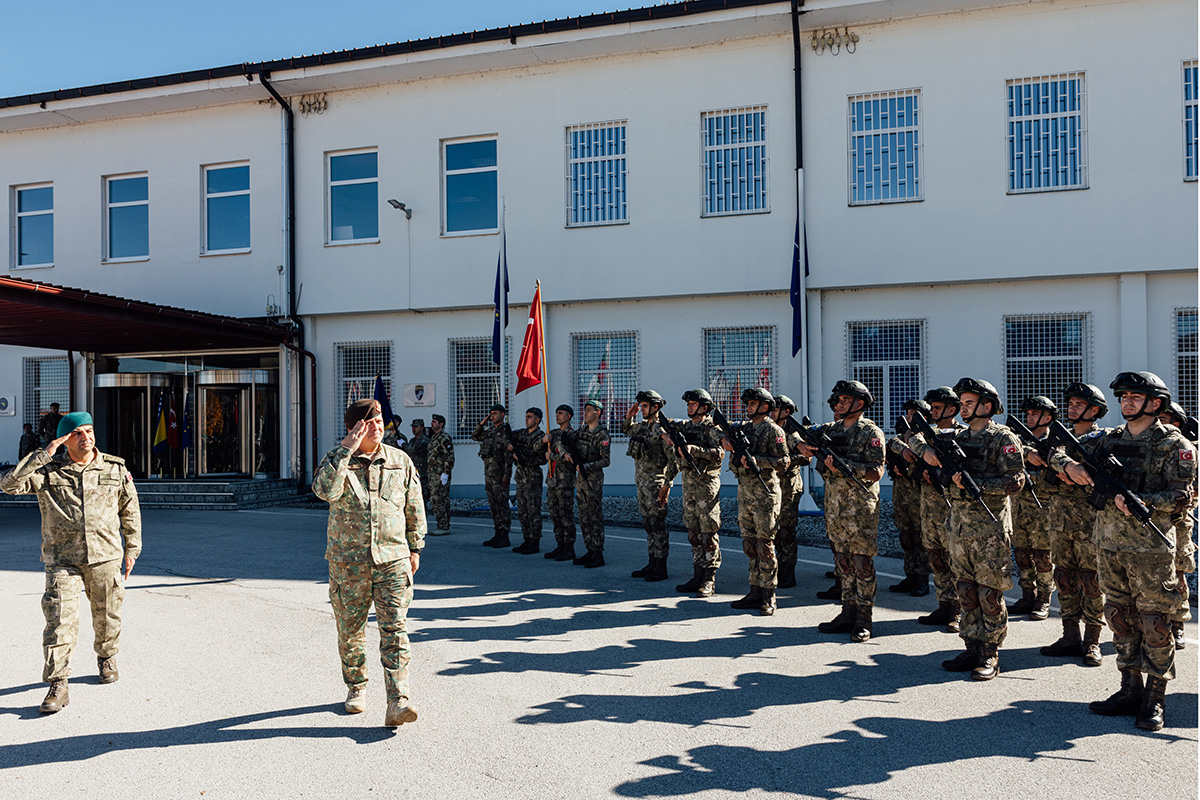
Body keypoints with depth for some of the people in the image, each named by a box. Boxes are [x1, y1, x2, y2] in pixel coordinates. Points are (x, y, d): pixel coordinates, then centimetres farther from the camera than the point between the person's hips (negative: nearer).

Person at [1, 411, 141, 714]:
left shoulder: (115, 469, 2)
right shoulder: (47, 471, -2)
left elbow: (130, 509, 12)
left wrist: (132, 548, 13)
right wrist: (43, 455, -20)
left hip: (105, 556, 2)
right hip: (62, 558, -2)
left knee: (107, 615, 13)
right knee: (60, 619, -9)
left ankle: (106, 658, 40)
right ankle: (57, 686, -2)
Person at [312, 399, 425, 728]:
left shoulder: (401, 461, 6)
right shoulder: (337, 459, 0)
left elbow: (414, 507, 14)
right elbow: (324, 490, -22)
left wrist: (415, 548, 14)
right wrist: (347, 450, -21)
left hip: (392, 558, 0)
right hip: (348, 560, 0)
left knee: (394, 629, -8)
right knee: (350, 630, 12)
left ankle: (398, 702, -10)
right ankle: (356, 688, 33)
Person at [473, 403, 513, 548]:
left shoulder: (504, 431, -11)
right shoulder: (490, 431, 16)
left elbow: (509, 454, -16)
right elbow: (475, 436, 28)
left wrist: (507, 475, -20)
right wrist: (482, 423, 13)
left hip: (499, 473, -9)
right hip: (488, 473, 9)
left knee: (502, 504, -6)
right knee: (493, 505, 11)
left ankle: (504, 537, -4)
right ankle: (498, 535, 17)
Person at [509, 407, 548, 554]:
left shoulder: (540, 437, -10)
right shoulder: (522, 433, 12)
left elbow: (542, 458, -16)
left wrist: (525, 459, -20)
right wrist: (509, 444, 1)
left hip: (533, 477, -8)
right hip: (521, 476, 8)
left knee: (534, 511, -5)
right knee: (522, 512, 11)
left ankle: (535, 543, -1)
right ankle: (527, 541, 18)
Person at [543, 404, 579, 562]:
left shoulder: (572, 434, -7)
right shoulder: (554, 433, 17)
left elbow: (567, 456, -18)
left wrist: (552, 456, -8)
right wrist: (544, 439, -6)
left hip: (565, 481, -8)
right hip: (552, 479, 8)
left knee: (566, 515, -5)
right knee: (555, 515, 10)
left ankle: (569, 550, 0)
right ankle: (560, 546, 18)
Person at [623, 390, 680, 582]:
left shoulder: (662, 429, -14)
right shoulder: (642, 426, 11)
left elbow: (674, 460, -17)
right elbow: (626, 429, 32)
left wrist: (666, 486, -19)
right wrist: (629, 416, 11)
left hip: (655, 484, -9)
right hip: (641, 483, 9)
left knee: (657, 525, -4)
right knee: (648, 525, 14)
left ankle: (661, 568, 2)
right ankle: (652, 564, 22)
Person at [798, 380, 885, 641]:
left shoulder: (871, 432, -7)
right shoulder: (831, 429, 11)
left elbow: (876, 472, -14)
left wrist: (843, 465, -22)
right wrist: (805, 446, -3)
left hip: (861, 506, -6)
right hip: (834, 506, 6)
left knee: (862, 562, -3)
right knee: (843, 561, 11)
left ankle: (863, 621, 3)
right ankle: (848, 614, 19)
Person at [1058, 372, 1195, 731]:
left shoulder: (1174, 445, -3)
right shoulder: (1108, 440, 12)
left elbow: (1182, 494, -9)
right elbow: (1060, 455, 16)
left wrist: (1141, 502, -22)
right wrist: (1070, 465, -6)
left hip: (1151, 547, -5)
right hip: (1110, 544, 6)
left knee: (1154, 621, -1)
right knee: (1120, 617, 11)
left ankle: (1154, 700, 10)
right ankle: (1130, 691, 22)